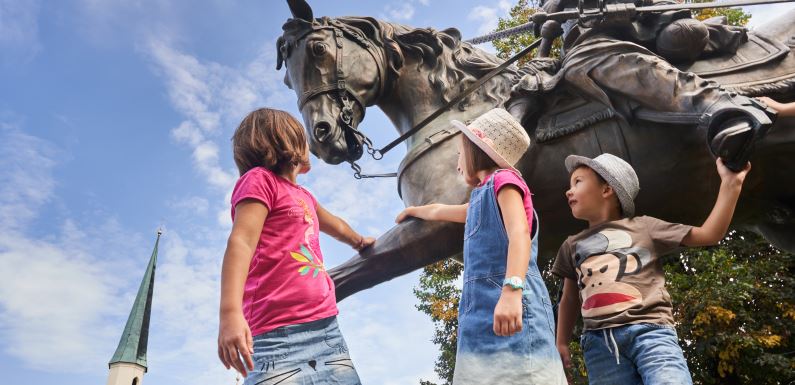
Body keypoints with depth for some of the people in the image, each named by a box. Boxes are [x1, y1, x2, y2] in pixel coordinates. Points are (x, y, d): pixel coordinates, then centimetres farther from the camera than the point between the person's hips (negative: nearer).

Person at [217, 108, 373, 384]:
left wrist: (360, 242, 64)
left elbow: (336, 227, 45)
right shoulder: (260, 179, 2)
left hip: (327, 327, 8)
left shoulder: (304, 196, 25)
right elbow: (241, 242, -13)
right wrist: (230, 312, -27)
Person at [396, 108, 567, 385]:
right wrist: (413, 211, 65)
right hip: (483, 314, 8)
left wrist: (512, 290, -32)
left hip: (510, 310, -8)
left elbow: (519, 233, -17)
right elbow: (440, 212, 46)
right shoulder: (481, 196, 26)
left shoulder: (503, 178, 1)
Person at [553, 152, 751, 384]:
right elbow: (570, 298, 27)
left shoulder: (643, 226, 17)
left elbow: (709, 234, 14)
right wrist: (561, 343, 16)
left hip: (649, 330, -2)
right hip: (599, 342, 2)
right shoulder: (572, 245, 25)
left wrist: (730, 184, 7)